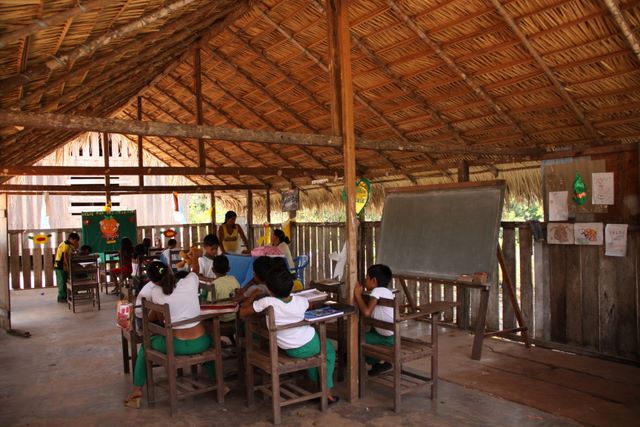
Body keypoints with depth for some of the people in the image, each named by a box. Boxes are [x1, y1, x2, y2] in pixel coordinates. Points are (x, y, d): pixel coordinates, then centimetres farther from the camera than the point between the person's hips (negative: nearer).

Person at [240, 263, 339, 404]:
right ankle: (326, 390, 23)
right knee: (329, 350, 28)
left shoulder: (267, 302, -21)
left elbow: (242, 312, -10)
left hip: (290, 350, 2)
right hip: (310, 345, -2)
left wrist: (253, 296, 5)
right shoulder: (301, 301, -14)